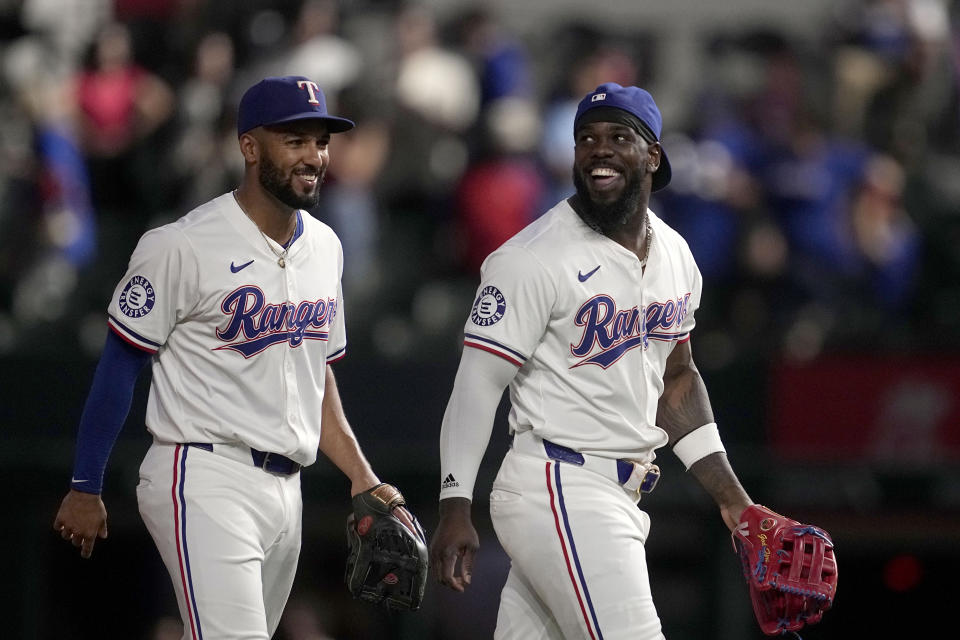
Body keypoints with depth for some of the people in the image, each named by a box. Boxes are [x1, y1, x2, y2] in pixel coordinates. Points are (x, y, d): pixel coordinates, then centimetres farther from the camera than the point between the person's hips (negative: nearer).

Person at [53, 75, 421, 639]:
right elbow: (120, 365, -7)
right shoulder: (183, 247, -11)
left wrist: (363, 479, 14)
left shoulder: (324, 248, 13)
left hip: (286, 488, 8)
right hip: (205, 485, -8)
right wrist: (86, 489, -5)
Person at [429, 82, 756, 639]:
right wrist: (455, 507, -21)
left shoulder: (675, 255, 13)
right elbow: (478, 384, -13)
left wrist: (731, 496, 18)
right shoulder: (534, 258, -12)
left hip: (620, 497, 8)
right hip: (559, 491, -8)